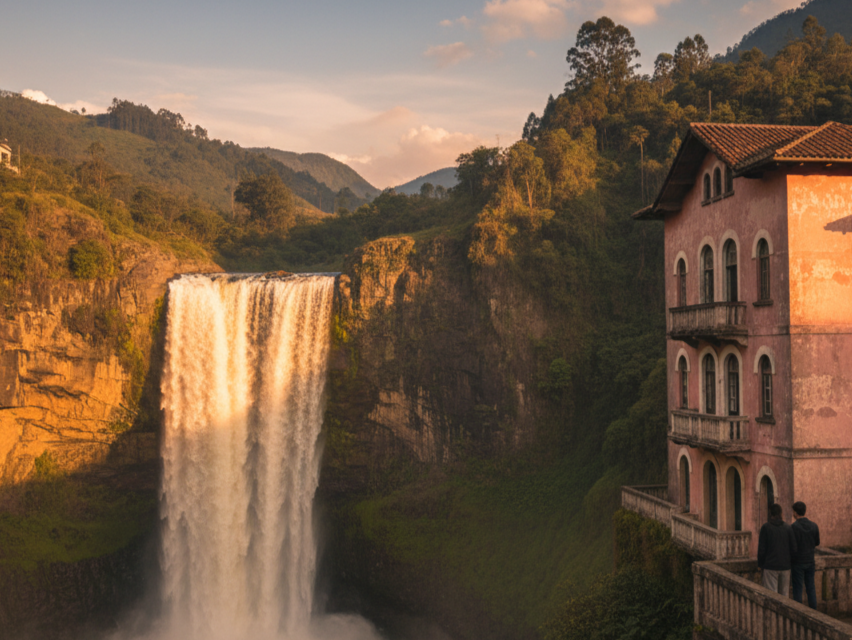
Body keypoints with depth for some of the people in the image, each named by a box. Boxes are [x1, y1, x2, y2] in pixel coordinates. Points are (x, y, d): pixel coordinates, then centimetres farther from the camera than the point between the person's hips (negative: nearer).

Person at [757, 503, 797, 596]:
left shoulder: (765, 528, -8)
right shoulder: (788, 528, -1)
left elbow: (761, 549, -8)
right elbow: (793, 548, 0)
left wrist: (760, 564, 4)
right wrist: (790, 563, 13)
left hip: (770, 566, -3)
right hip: (785, 566, 3)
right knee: (784, 593, 14)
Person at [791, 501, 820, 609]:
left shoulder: (794, 527, -16)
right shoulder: (814, 526, 0)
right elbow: (816, 544, 11)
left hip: (798, 562, -5)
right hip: (810, 561, 5)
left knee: (797, 589, 2)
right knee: (810, 588, 12)